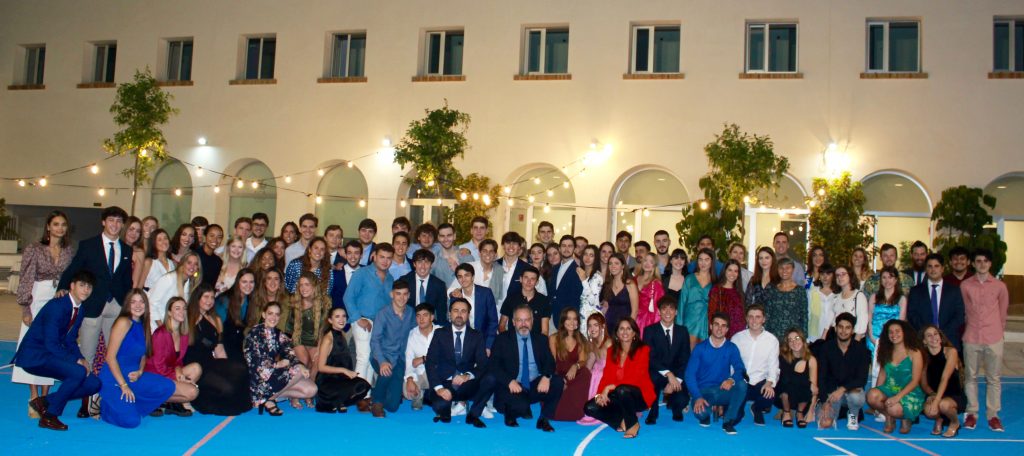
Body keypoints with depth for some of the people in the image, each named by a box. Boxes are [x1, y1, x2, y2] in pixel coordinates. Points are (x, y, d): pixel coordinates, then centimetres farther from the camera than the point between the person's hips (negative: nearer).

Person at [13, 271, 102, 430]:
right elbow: (51, 344, -24)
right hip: (34, 356, -8)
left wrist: (82, 359, -8)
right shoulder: (57, 306, -20)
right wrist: (77, 361, -22)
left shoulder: (80, 309, 6)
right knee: (78, 372, -31)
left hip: (53, 354, 8)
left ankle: (45, 401, 9)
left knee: (93, 384, -4)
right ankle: (49, 416, -14)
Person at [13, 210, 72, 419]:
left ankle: (45, 398, 12)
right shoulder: (34, 249, -4)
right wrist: (26, 309, -10)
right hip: (38, 302, -3)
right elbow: (25, 280, -5)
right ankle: (34, 401, 4)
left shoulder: (68, 250, 7)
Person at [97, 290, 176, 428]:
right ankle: (101, 404, 5)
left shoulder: (143, 326, 11)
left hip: (133, 376, 7)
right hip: (114, 378, -7)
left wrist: (140, 372, -5)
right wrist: (123, 385, -18)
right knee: (131, 420, -25)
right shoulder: (124, 322, -11)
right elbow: (110, 356, -15)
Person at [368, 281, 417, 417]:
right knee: (387, 371, -39)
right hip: (381, 356, -3)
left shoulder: (410, 313, 5)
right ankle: (376, 400, -13)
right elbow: (375, 340, -18)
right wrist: (382, 362, -32)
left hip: (399, 359, 3)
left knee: (393, 405, -8)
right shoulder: (383, 314, -10)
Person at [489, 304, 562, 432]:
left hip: (536, 386, 4)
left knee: (558, 382, -23)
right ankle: (510, 415, 4)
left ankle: (543, 419, -5)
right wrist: (510, 381, -22)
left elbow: (549, 362, 5)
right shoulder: (502, 339, 4)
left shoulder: (541, 339, 14)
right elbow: (493, 366, -5)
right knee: (521, 407, -33)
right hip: (514, 387, -3)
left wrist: (546, 377, -19)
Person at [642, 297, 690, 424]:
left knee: (682, 400, -26)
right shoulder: (650, 330, -2)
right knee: (653, 377, -37)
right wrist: (668, 374, -26)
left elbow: (685, 359, 0)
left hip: (677, 376, 2)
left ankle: (675, 408, 16)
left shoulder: (682, 331, 7)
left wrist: (676, 380, -16)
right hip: (656, 374, -2)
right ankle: (653, 411, -6)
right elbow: (650, 358, -13)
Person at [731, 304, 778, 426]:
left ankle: (757, 409, 6)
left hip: (760, 383, 0)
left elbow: (773, 365, -4)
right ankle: (739, 410, 24)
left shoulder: (772, 340, 0)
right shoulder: (737, 338, 1)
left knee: (770, 394, -35)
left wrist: (770, 382, -22)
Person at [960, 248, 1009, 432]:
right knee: (971, 377, 6)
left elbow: (1003, 312, 11)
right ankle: (971, 413, 14)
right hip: (971, 339, 0)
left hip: (994, 339, 0)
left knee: (993, 378, 3)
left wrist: (998, 330, 14)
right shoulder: (965, 285, 2)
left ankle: (993, 415, 11)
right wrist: (972, 327, 11)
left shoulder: (999, 286, 2)